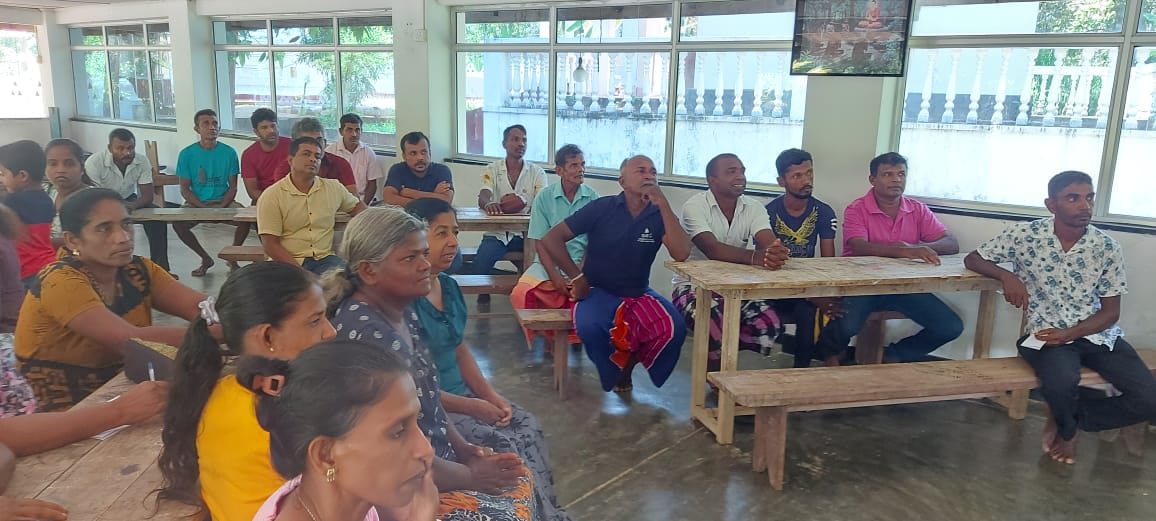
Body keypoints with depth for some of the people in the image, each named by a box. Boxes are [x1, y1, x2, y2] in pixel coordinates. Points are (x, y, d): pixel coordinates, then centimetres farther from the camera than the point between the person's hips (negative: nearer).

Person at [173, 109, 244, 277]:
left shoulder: (229, 152, 0)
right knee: (178, 224, -26)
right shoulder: (187, 154, -1)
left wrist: (222, 206, -17)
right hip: (196, 203, 0)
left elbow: (233, 186, 1)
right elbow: (184, 189, -1)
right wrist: (202, 207, -17)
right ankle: (205, 259, 0)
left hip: (223, 201, 0)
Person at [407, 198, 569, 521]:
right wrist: (472, 407, -16)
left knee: (529, 428, -8)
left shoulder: (449, 286, 6)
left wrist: (491, 396, -2)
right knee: (503, 445, -18)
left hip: (461, 392, 8)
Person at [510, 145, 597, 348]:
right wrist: (555, 276, -13)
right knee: (521, 294, -26)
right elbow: (540, 242, -1)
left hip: (582, 265, 0)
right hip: (549, 264, 0)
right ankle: (550, 332, 2)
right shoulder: (544, 197, 1)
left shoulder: (593, 198, 1)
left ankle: (574, 335, 3)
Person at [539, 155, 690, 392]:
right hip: (598, 292, -2)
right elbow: (550, 239, -8)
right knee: (589, 327, -35)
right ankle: (613, 368, 1)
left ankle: (630, 361, 8)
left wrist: (663, 204, -21)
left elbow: (681, 254, -20)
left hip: (639, 293, 2)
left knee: (675, 328, -25)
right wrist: (578, 278, -11)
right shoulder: (602, 208, -7)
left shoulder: (659, 215, -1)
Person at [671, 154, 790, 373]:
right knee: (716, 325, -35)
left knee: (769, 324, -20)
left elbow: (769, 244, -18)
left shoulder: (753, 208, 0)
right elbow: (712, 249, -33)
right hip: (694, 285, -5)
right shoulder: (695, 206, -16)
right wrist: (755, 257, -50)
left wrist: (777, 254, -45)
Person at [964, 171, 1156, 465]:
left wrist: (1070, 333, -18)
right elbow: (972, 259, 1)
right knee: (1061, 382, -34)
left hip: (1098, 335, 3)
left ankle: (1066, 418, 10)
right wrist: (1007, 276, -19)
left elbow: (1111, 312, 1)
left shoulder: (1107, 248, -3)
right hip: (1047, 334, -3)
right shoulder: (1025, 235, -7)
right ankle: (1067, 429, 4)